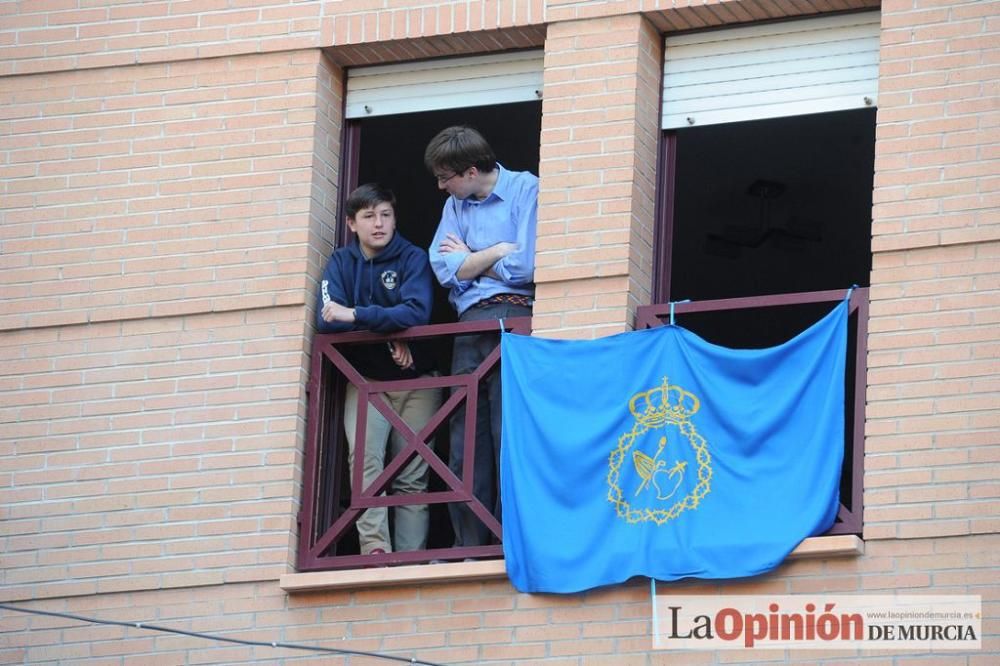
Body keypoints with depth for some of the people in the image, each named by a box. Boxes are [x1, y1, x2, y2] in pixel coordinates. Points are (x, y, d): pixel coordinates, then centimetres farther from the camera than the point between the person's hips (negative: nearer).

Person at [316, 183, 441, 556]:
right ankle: (374, 546, -30)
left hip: (415, 378, 0)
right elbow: (325, 320, -10)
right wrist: (387, 332, -19)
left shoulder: (413, 258, -3)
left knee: (413, 473, -4)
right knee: (365, 458, -22)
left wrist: (355, 315, -25)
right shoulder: (341, 262, 3)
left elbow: (417, 312, -20)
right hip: (365, 378, 0)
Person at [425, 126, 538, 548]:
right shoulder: (455, 205, 18)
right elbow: (445, 270, 7)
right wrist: (499, 251, -1)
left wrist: (468, 260, 3)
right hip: (469, 328, 6)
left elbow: (526, 266, -11)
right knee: (466, 442, 2)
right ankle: (469, 548, 2)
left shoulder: (526, 190, -1)